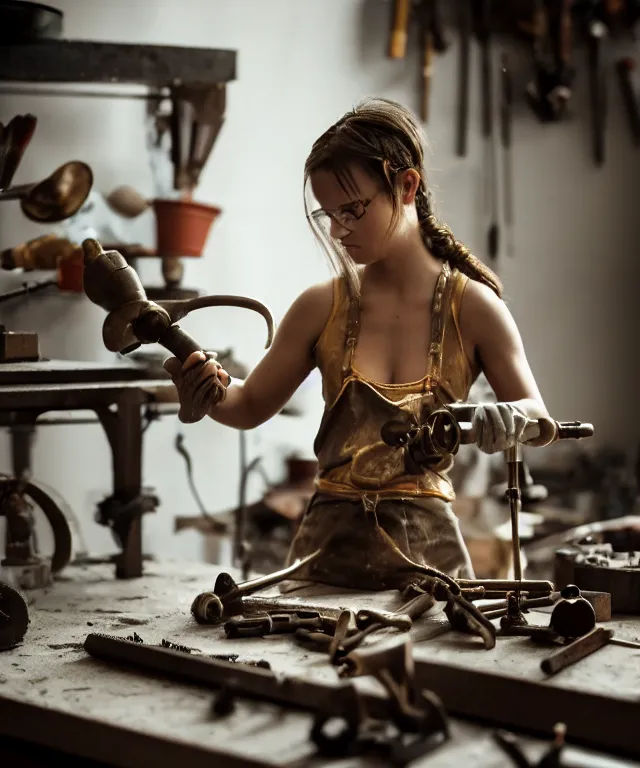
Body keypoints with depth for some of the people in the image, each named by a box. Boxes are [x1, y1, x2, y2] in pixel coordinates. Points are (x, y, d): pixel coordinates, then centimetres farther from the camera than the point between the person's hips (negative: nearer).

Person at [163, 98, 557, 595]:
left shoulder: (472, 307, -3)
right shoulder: (322, 308, 2)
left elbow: (543, 422, 4)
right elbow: (252, 406, 11)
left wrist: (512, 419, -19)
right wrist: (208, 391, -10)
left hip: (428, 552, -1)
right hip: (329, 547, 1)